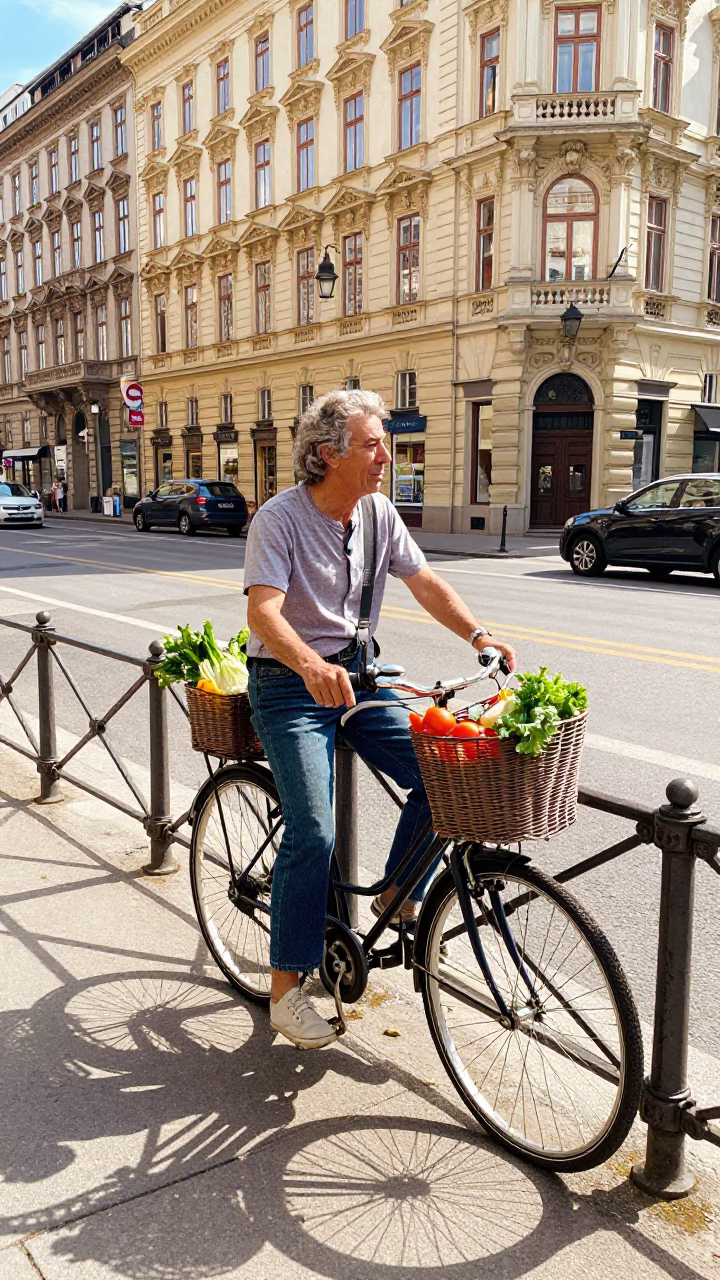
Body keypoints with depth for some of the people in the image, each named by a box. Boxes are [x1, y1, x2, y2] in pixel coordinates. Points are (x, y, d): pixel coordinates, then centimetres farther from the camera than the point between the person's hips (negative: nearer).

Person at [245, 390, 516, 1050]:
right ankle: (286, 992, 2)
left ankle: (398, 896, 13)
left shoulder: (378, 511, 2)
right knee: (314, 833, -14)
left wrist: (479, 635, -12)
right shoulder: (280, 517, -16)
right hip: (291, 684, -6)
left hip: (356, 672, 6)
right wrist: (312, 666, -46)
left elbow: (424, 581, 3)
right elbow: (263, 610, -28)